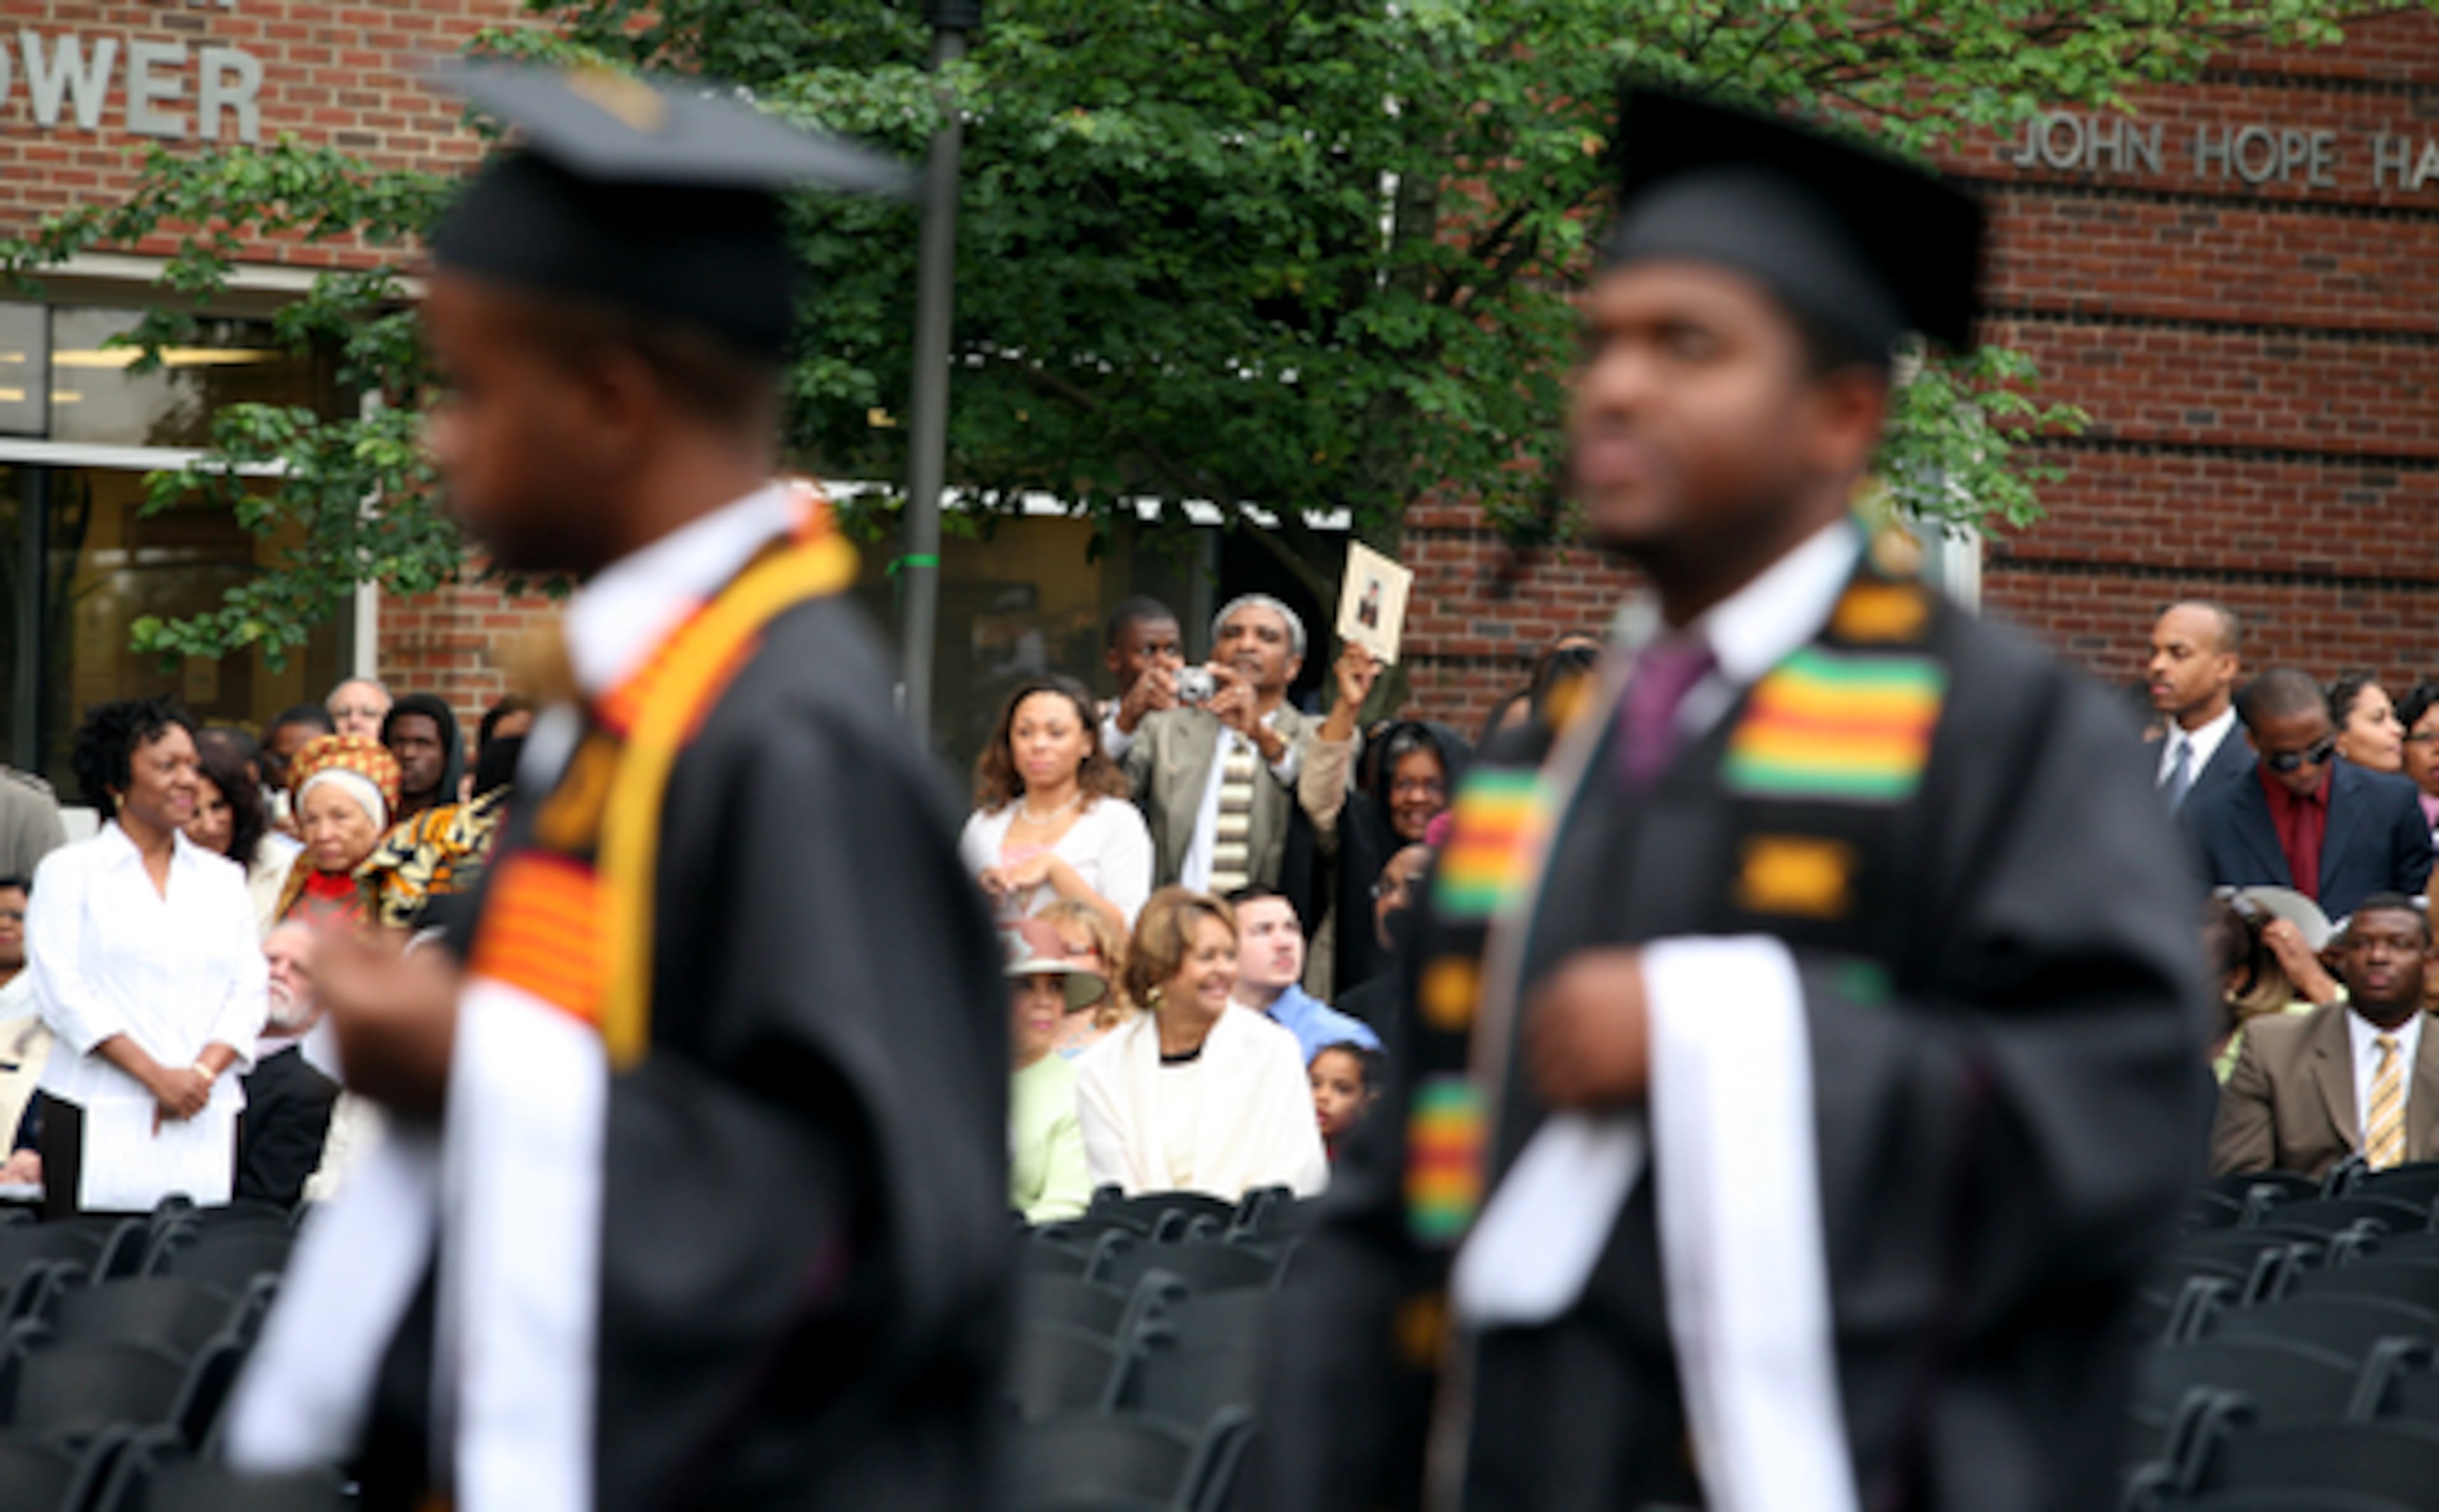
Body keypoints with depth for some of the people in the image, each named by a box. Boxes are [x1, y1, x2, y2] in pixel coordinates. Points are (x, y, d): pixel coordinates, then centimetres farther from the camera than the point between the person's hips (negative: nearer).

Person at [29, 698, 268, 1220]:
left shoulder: (223, 879, 17)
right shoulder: (69, 872, 5)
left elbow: (249, 992, 10)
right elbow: (63, 993, -5)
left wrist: (202, 1072, -9)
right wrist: (156, 1076, -13)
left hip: (206, 1118, 3)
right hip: (98, 1115, -3)